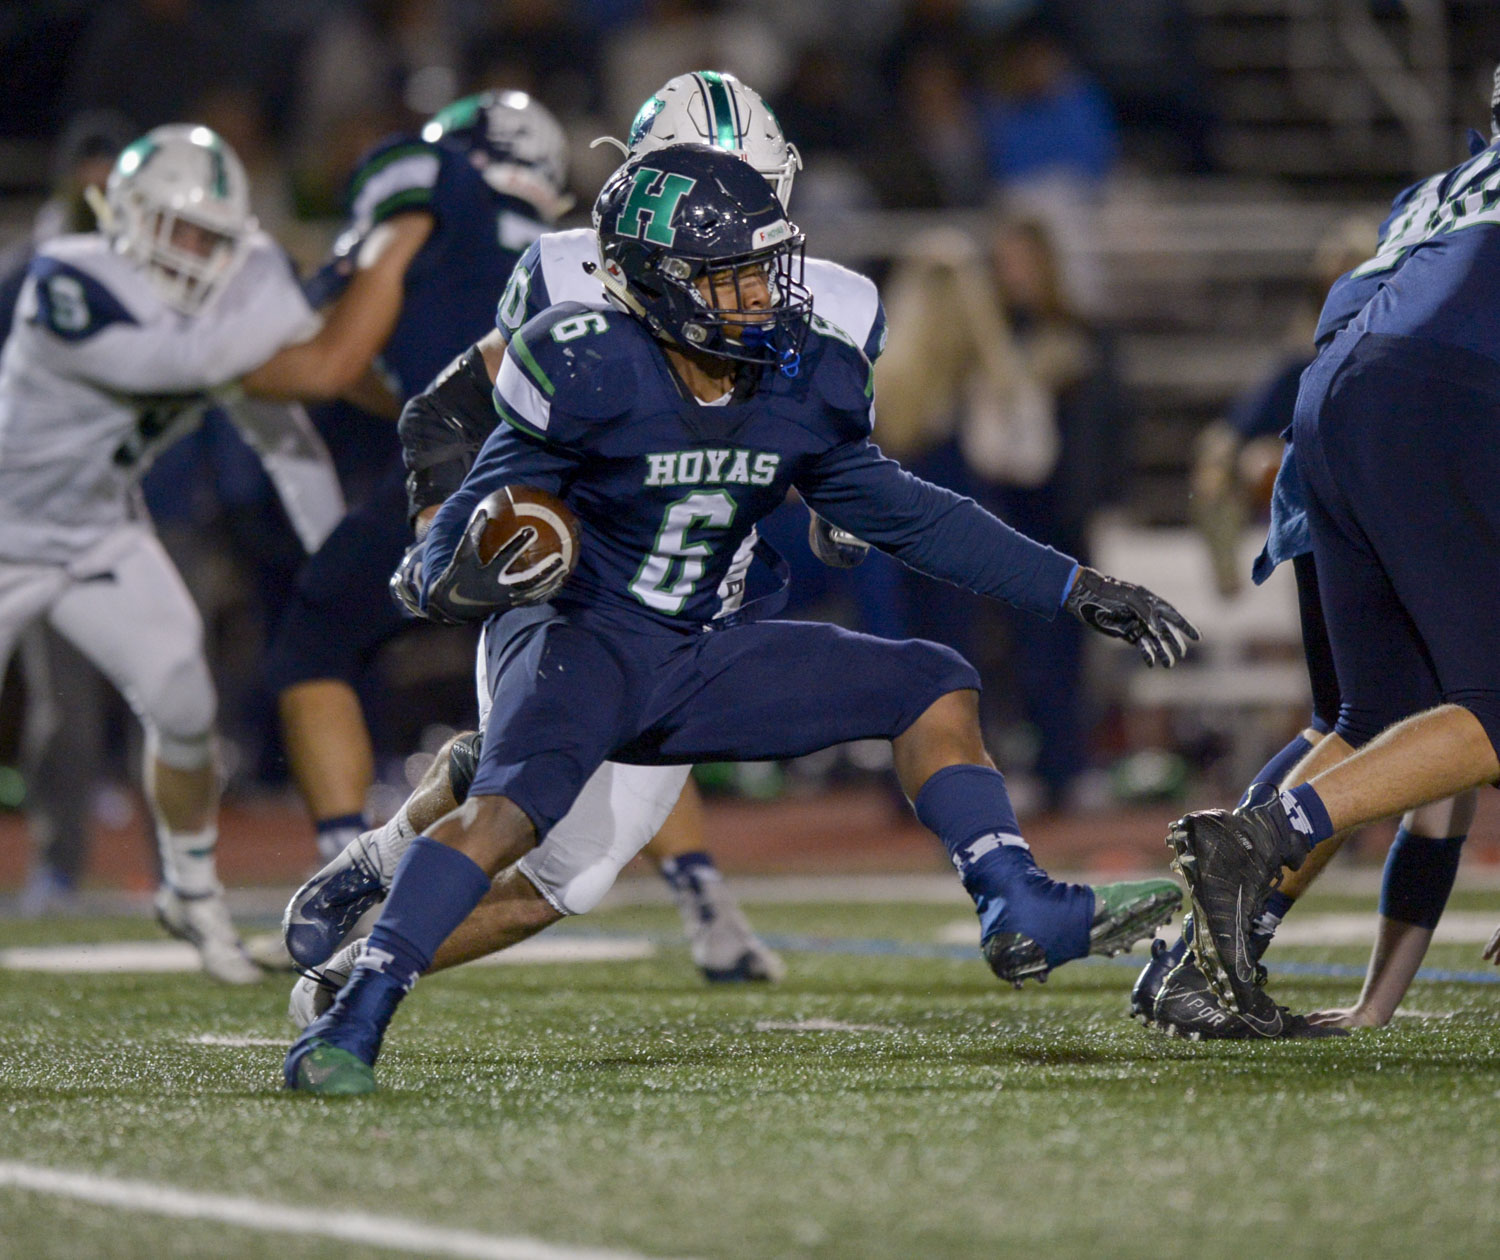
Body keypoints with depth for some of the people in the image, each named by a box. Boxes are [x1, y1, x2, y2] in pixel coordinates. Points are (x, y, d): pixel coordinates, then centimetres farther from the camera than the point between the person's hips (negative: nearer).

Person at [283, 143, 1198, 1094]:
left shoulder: (804, 384, -4)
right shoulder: (591, 374, -21)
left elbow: (902, 514, 12)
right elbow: (462, 540, -15)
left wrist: (1075, 590, 11)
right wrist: (468, 574, -41)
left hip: (707, 657, 7)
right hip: (583, 638, -6)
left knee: (932, 686, 1)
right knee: (510, 805, -34)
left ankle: (1022, 912, -1)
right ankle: (353, 1020, -33)